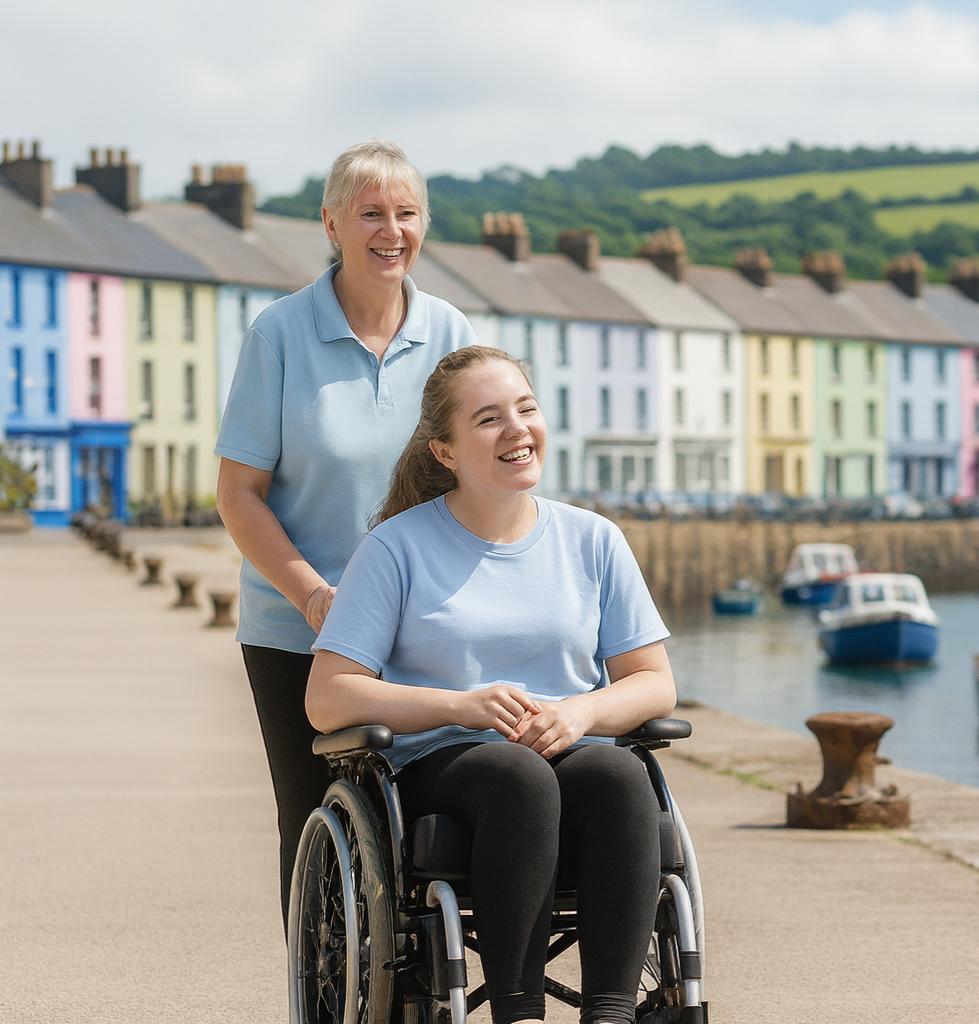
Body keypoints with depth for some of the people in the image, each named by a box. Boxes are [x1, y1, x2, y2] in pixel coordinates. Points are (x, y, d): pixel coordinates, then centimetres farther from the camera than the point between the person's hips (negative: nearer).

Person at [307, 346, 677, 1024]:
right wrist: (463, 705, -15)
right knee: (519, 774, -38)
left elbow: (655, 686, 12)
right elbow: (327, 700, -1)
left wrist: (581, 713, -11)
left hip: (573, 758, 3)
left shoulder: (592, 541, 13)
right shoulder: (399, 547, 4)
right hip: (436, 770, -2)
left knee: (619, 773, -34)